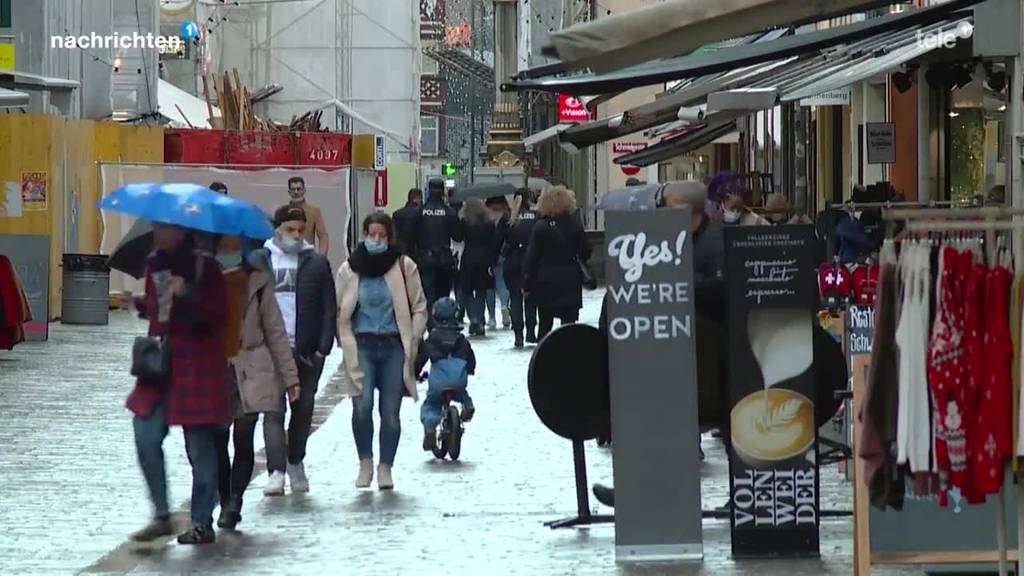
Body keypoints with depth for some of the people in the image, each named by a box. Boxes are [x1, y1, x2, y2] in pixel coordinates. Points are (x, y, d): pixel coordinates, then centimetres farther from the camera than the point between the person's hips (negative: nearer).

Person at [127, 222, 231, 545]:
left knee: (199, 445, -1)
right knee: (146, 437, -5)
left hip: (197, 367, -6)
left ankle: (203, 524, 8)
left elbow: (217, 314, -15)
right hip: (160, 364, 6)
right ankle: (161, 516, 5)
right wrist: (141, 305, 8)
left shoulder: (204, 267, -8)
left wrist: (187, 295, -26)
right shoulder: (155, 264, 10)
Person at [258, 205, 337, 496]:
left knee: (303, 409, 11)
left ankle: (296, 463, 26)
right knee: (274, 409, -9)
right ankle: (276, 471, -14)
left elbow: (329, 308, 4)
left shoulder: (317, 263, 6)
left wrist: (323, 347, -6)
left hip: (307, 351, 2)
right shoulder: (259, 262, 3)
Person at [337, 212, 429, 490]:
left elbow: (419, 308, 8)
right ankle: (365, 461, 2)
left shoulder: (404, 266, 2)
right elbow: (339, 311, 8)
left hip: (394, 346, 0)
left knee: (391, 412, 1)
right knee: (362, 404, -16)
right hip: (362, 346, 0)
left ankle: (385, 467, 14)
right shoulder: (350, 269, 3)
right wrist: (347, 343, -1)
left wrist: (412, 341, 0)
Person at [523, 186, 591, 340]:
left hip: (545, 282, -1)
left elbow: (531, 257, -6)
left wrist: (527, 284, 0)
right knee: (569, 322, 4)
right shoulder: (575, 225, -5)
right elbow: (585, 253, 1)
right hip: (570, 281, 1)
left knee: (545, 323, 8)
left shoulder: (540, 228, -7)